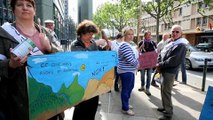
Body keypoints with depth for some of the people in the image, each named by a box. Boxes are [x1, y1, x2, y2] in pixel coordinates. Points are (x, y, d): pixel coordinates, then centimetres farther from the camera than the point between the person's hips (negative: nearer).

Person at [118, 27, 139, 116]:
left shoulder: (131, 44, 11)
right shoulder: (124, 45, -21)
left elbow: (136, 55, 23)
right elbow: (131, 60, -26)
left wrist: (136, 64, 6)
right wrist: (137, 64, -7)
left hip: (130, 70, 10)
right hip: (126, 71, -10)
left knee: (130, 87, 21)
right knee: (125, 89, 2)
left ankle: (125, 103, 39)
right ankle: (125, 108, 18)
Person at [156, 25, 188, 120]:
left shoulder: (181, 45, -13)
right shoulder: (170, 43, 15)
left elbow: (173, 61, -22)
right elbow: (161, 54, 12)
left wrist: (160, 65, -14)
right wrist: (159, 64, -5)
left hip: (169, 72, -9)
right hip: (164, 71, 9)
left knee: (166, 92, -4)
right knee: (163, 90, 18)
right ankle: (165, 107, 34)